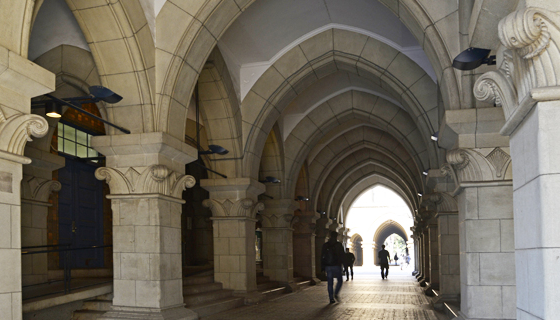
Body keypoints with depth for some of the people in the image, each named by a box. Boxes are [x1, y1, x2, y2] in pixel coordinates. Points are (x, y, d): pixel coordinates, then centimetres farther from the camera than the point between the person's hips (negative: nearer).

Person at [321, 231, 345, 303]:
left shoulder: (325, 245, 7)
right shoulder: (339, 245, -4)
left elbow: (322, 257, 7)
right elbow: (342, 256, -6)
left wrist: (322, 267, 9)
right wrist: (340, 262, 9)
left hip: (328, 266, 3)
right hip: (337, 266, -3)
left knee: (330, 283, 6)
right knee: (339, 281, 10)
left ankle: (331, 298, 2)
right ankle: (336, 294, -9)